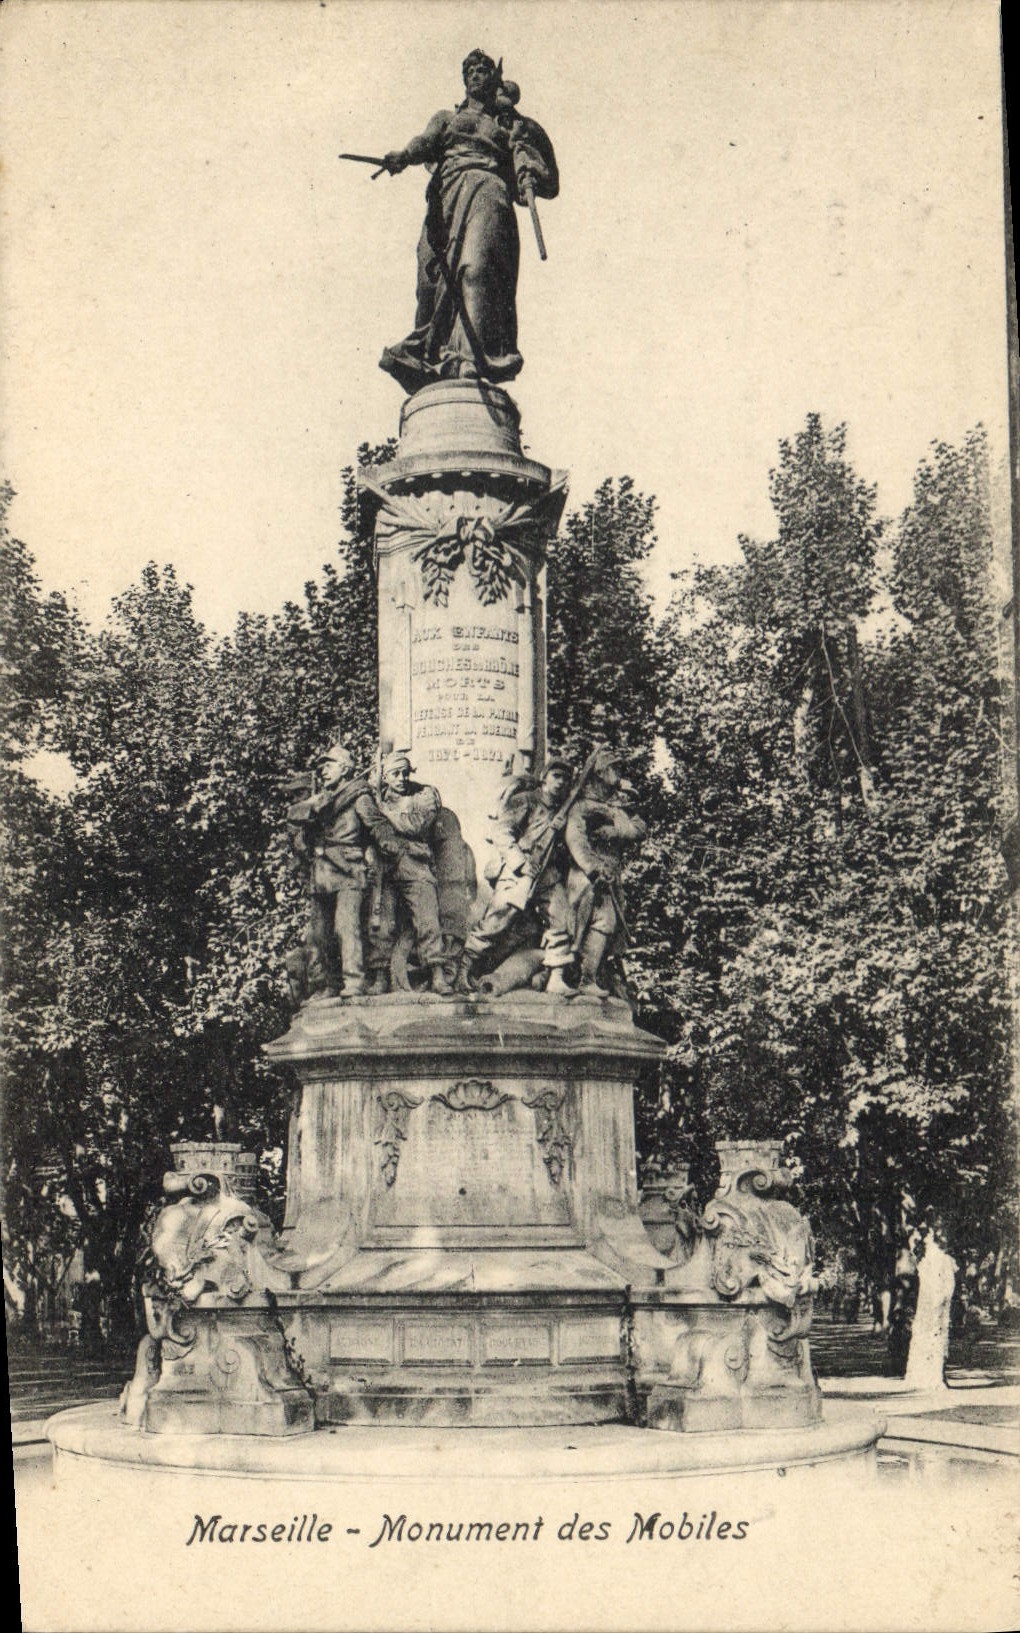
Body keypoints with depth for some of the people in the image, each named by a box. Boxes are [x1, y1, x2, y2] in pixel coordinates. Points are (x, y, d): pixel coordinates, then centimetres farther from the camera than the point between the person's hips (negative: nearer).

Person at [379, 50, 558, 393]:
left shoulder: (510, 122, 30)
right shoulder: (447, 117, 35)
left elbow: (523, 151, 11)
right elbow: (427, 141, 14)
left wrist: (528, 174, -14)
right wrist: (404, 155, -10)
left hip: (487, 186, -3)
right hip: (446, 190, 3)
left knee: (477, 265, -27)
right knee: (433, 273, -16)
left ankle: (477, 356, -42)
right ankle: (424, 353, -23)